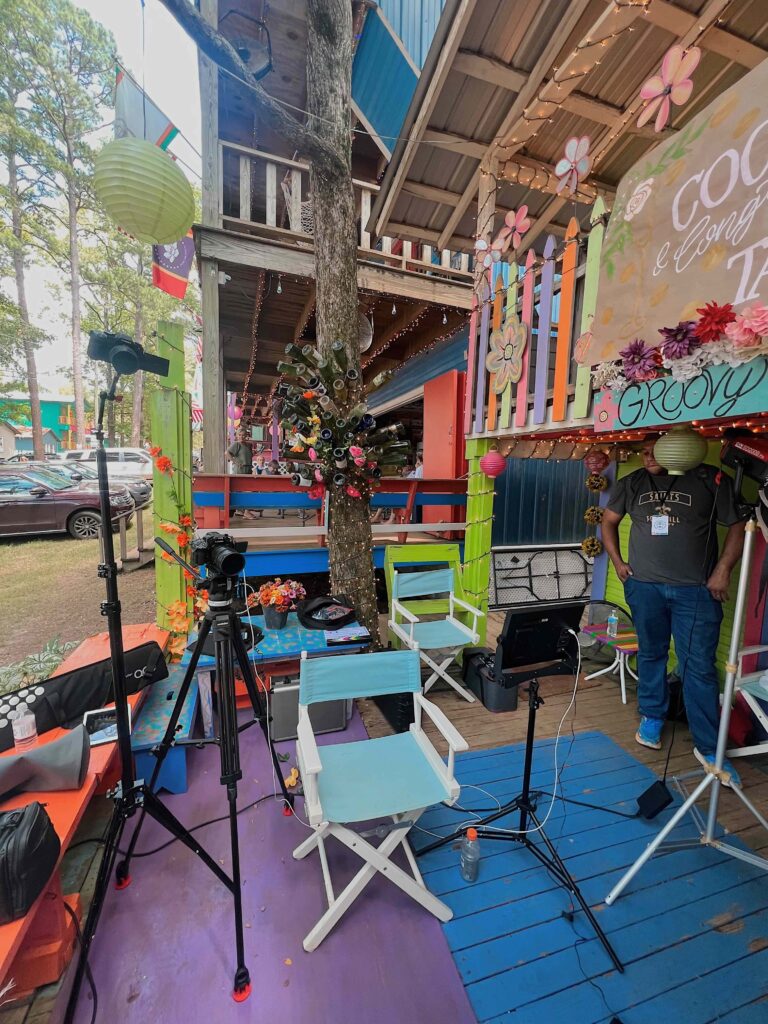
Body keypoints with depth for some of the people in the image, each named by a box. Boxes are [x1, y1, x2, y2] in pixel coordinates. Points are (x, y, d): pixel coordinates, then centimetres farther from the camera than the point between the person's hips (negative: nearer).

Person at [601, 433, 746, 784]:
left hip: (697, 590, -2)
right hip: (644, 587, 3)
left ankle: (708, 747, 19)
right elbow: (609, 521, 13)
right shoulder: (631, 484, 4)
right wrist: (618, 562, 6)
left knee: (699, 667, 3)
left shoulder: (711, 480, -4)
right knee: (651, 655, 15)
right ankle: (652, 717, 34)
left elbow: (736, 526, -1)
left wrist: (722, 570, -10)